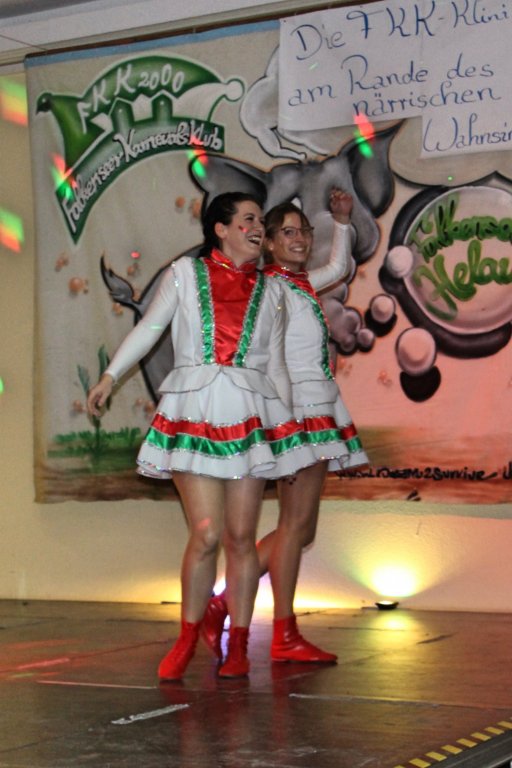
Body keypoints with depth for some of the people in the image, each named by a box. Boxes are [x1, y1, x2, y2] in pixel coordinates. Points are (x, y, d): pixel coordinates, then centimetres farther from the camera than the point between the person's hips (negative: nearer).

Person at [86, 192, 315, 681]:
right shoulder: (185, 273, 7)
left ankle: (238, 647, 13)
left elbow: (276, 366, 16)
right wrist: (110, 377, 6)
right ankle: (187, 641, 9)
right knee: (206, 534, -9)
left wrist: (290, 426, 13)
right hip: (193, 412, -2)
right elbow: (148, 328, 11)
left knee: (241, 536, 2)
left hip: (251, 415, 2)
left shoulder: (269, 291, 14)